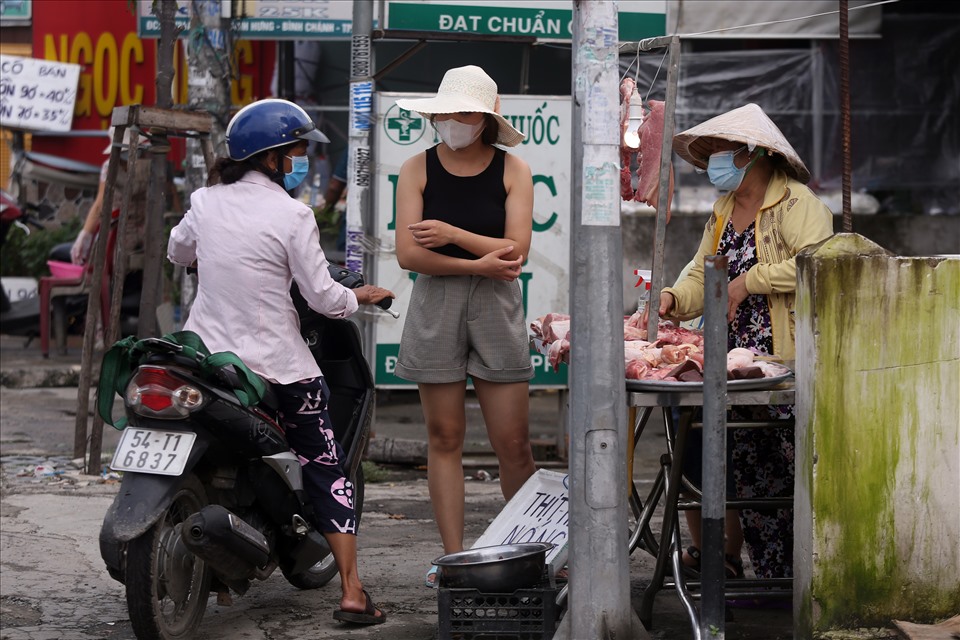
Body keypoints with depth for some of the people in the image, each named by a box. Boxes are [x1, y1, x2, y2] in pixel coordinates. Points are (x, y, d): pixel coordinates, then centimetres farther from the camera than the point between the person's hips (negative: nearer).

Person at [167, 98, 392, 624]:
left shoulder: (206, 202, 2)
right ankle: (351, 591, -2)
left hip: (204, 359, 4)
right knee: (326, 470, 5)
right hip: (276, 365, -4)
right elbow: (322, 296, -11)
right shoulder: (291, 215, -13)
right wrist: (360, 296, 10)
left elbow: (177, 253, 21)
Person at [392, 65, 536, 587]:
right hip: (435, 307, 1)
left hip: (497, 308, -1)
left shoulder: (512, 171, 3)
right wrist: (479, 264, -11)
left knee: (512, 443, -2)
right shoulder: (418, 169, 4)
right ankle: (453, 557, 8)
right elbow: (408, 254, -5)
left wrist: (452, 235, -14)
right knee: (444, 437, 3)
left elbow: (515, 250, -8)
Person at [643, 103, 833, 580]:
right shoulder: (724, 209, 20)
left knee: (784, 472, -8)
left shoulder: (795, 202, -8)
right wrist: (675, 299, -2)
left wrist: (749, 281, -18)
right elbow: (703, 275, 19)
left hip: (785, 363, -8)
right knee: (746, 471, 6)